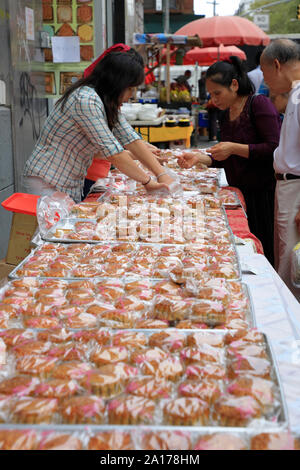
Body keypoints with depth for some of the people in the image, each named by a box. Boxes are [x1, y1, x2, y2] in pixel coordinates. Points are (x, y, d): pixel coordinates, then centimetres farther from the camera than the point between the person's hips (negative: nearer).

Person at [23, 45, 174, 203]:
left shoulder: (108, 103, 5)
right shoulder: (85, 100, -24)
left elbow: (132, 140, 0)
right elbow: (114, 153, -26)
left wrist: (162, 174, -8)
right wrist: (147, 182, -18)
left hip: (71, 186, 9)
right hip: (48, 183, -9)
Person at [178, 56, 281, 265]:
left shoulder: (259, 104, -9)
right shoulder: (226, 114, 13)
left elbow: (274, 149, -18)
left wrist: (233, 148, -17)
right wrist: (200, 158, 4)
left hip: (264, 193, -7)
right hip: (239, 193, 7)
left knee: (264, 253, -4)